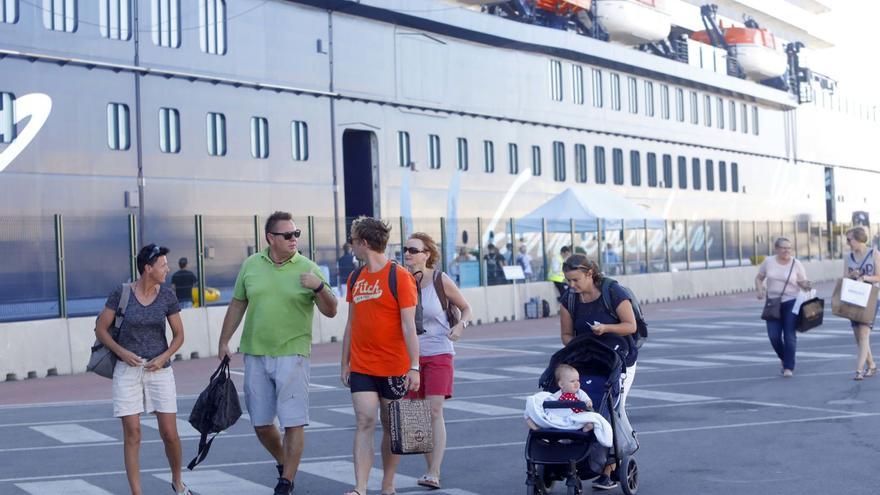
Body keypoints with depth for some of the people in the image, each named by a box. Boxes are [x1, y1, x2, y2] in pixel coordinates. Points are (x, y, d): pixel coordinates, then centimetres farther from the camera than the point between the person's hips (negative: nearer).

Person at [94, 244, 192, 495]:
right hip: (128, 369, -1)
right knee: (132, 434, -3)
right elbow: (101, 329, 0)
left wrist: (164, 357, -11)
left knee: (169, 433, 0)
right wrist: (121, 351, -14)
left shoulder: (167, 296, -2)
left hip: (159, 370, 1)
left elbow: (179, 335, 6)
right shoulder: (121, 293, -7)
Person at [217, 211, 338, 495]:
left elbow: (331, 312, -3)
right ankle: (283, 463, 35)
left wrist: (319, 287, -20)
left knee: (293, 423, -4)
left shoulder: (308, 268, -3)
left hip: (292, 354, -3)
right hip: (255, 354, 3)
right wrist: (224, 341, 14)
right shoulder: (251, 265, 5)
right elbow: (237, 304, 14)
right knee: (260, 423, 11)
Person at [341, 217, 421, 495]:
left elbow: (408, 326, -12)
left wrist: (414, 367, -16)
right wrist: (344, 364, 14)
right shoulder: (355, 279, 9)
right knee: (365, 423, -6)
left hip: (394, 368, -4)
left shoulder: (399, 276, -8)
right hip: (361, 367, 4)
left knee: (391, 426, 8)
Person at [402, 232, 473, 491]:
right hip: (410, 355, 3)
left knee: (434, 412, -12)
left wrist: (461, 325, -14)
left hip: (439, 354, -3)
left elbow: (466, 308, 6)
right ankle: (430, 468, 19)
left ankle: (434, 473, -14)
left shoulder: (440, 280, -6)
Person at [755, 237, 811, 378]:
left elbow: (803, 283, 1)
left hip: (791, 303, -2)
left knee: (789, 336, -5)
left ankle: (788, 367, 4)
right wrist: (760, 290, -5)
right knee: (774, 336, -4)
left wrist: (807, 285, -22)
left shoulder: (796, 264, -2)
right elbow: (758, 278, 13)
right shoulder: (768, 262, 2)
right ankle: (784, 359, 24)